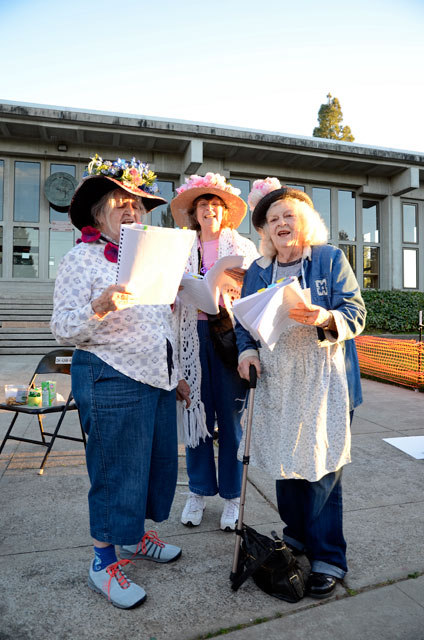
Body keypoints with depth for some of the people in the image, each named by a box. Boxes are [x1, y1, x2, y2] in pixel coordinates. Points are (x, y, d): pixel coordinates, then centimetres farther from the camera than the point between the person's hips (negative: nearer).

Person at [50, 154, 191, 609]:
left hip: (157, 379, 8)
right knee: (116, 470, 1)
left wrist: (174, 375, 20)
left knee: (157, 462, 15)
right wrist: (100, 306, -29)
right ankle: (103, 561, 23)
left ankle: (135, 536, 38)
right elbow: (63, 328, -10)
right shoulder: (81, 259, -5)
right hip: (112, 380, -7)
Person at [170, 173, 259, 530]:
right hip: (194, 336, 2)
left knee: (231, 416, 2)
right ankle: (199, 491, 22)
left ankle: (233, 496, 18)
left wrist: (230, 293, -13)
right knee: (196, 413, 6)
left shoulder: (243, 247, 9)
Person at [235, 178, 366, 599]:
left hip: (324, 384, -3)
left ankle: (328, 558, 20)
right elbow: (244, 321, 14)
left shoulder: (331, 259, 2)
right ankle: (296, 536, 35)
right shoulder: (257, 272, 12)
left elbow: (355, 313, -4)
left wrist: (324, 318, -24)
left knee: (320, 469, 1)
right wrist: (247, 351, -5)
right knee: (284, 465, 12)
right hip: (276, 383, 4)